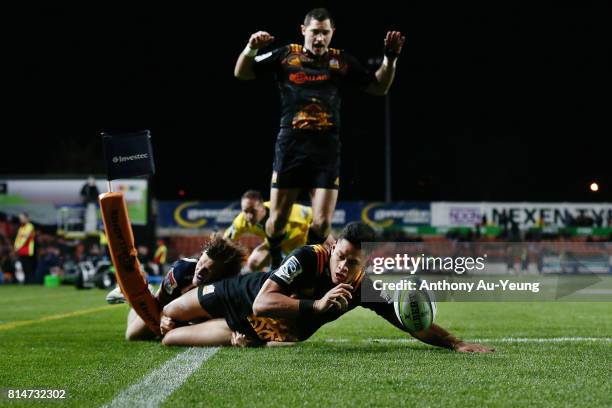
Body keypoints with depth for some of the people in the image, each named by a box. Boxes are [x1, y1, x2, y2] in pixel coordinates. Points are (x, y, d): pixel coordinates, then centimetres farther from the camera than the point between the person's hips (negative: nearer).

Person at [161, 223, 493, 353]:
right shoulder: (307, 258, -35)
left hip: (264, 332, 2)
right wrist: (318, 305, -51)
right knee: (166, 317, 16)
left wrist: (457, 344, -40)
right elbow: (261, 303, -41)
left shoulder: (367, 289, -27)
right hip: (246, 295, -2)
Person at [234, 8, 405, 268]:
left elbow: (379, 87, 13)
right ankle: (274, 267, 26)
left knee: (322, 223, -6)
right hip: (290, 146, -1)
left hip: (327, 150, 1)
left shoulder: (342, 62, 9)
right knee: (277, 220, 1)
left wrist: (390, 58, -2)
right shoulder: (286, 56, 6)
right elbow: (241, 73, 6)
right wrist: (251, 49, -13)